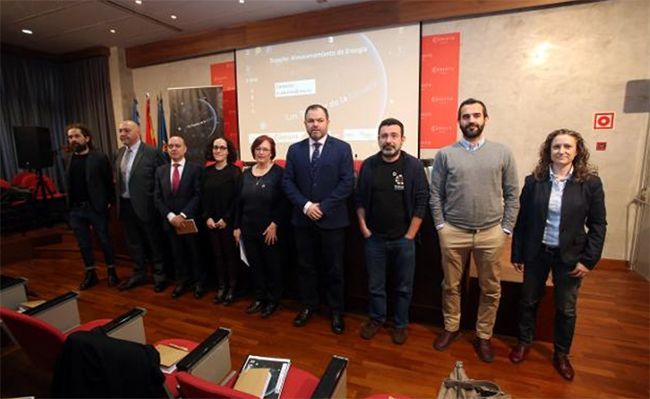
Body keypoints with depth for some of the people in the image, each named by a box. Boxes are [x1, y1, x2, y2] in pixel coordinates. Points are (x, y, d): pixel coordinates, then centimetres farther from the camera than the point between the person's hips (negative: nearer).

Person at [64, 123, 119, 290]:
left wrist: (108, 202, -10)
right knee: (84, 244, 13)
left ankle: (111, 272, 21)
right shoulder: (69, 160, 9)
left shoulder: (100, 157, -6)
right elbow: (68, 184, 12)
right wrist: (69, 206, 7)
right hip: (75, 210, 5)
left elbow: (109, 182, -6)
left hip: (96, 208, -5)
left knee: (104, 240, 6)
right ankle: (90, 274, 26)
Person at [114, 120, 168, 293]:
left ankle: (159, 275, 22)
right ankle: (139, 274, 33)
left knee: (154, 241, 6)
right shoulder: (119, 153, 10)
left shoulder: (151, 152, -13)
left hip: (144, 205, -7)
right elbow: (118, 179, 16)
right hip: (125, 205, 7)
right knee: (133, 242, 17)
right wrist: (117, 200, 9)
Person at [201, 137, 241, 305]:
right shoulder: (207, 171, 7)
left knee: (230, 254, 5)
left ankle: (231, 287, 19)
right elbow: (203, 196, 8)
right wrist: (207, 217, -2)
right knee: (217, 254, 11)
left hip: (228, 221, -4)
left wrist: (226, 219, -12)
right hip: (211, 221, 4)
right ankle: (221, 286, 24)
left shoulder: (234, 171, -7)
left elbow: (237, 198, -10)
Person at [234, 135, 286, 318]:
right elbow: (240, 202, 10)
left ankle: (273, 300, 26)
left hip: (270, 230, -5)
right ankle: (260, 298, 32)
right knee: (255, 266, 15)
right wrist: (237, 226, 7)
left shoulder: (278, 173, -8)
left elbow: (283, 203, -12)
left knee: (273, 266, 9)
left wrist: (275, 224, -17)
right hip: (249, 229, 5)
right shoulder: (246, 174, 8)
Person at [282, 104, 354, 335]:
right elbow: (287, 182, 2)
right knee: (305, 266, 14)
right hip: (303, 219, 3)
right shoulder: (294, 150, 7)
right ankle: (309, 306, 33)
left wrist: (322, 207, -15)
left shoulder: (342, 148, -2)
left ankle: (336, 311, 27)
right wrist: (305, 205, -12)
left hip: (332, 220, -2)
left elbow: (347, 183, -9)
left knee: (333, 269, 9)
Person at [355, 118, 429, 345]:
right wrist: (363, 228, 0)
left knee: (404, 287, 14)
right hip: (374, 238, 2)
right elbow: (360, 199, 5)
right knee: (375, 285, 15)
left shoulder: (414, 165, -7)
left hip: (403, 239, -1)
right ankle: (376, 319, 38)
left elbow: (421, 202, -7)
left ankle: (401, 324, 35)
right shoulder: (368, 165, -1)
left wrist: (410, 235, -8)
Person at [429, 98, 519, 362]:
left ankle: (483, 336, 34)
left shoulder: (502, 153, 2)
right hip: (453, 232, 0)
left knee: (491, 289, 13)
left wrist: (506, 228, -1)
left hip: (491, 233, 1)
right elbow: (435, 194, 1)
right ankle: (451, 328, 35)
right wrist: (441, 226, -3)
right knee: (451, 285, 14)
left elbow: (512, 194, 3)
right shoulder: (445, 154, -1)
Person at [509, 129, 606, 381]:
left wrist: (589, 260, -8)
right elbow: (522, 220, -2)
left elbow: (598, 225, -3)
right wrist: (517, 254, -1)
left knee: (566, 309, 14)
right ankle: (524, 342, 37)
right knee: (528, 301, 14)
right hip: (536, 252, 1)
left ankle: (561, 354, 36)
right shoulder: (534, 181, -6)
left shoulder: (590, 183, -6)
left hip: (570, 256, 0)